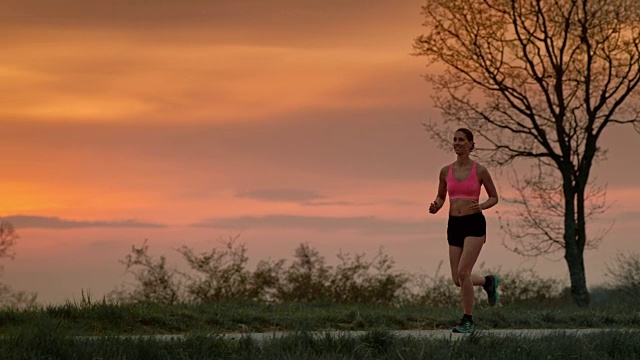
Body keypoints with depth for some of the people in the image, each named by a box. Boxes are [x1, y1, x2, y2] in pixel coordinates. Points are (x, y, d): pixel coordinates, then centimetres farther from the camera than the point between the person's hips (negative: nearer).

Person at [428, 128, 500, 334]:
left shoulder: (480, 170, -3)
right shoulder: (446, 171, 7)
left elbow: (494, 198, 6)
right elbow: (441, 198, 18)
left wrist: (481, 206, -15)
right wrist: (435, 207, -6)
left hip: (474, 224, -5)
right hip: (454, 225, 5)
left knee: (463, 272, -19)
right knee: (458, 280, 5)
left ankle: (468, 321, -6)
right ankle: (489, 282, 37)